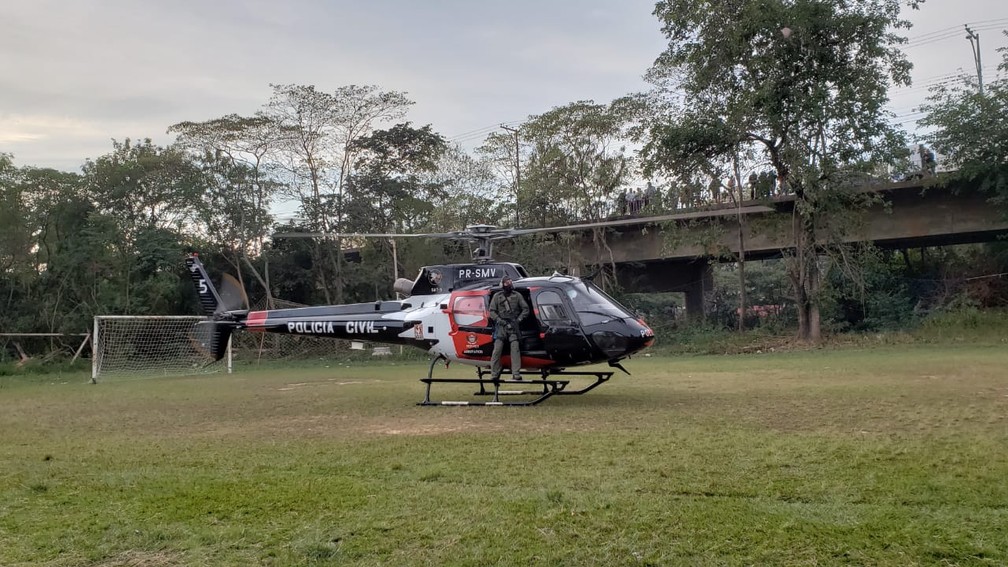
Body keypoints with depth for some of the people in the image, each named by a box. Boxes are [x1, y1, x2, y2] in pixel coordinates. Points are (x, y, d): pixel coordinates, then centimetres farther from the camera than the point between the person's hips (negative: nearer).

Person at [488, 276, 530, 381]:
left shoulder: (517, 296, 12)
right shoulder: (497, 297, 11)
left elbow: (525, 309, 13)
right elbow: (492, 312, 7)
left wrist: (519, 319, 1)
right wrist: (500, 320, -6)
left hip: (513, 325, 0)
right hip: (501, 325, 0)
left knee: (515, 348, -9)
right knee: (497, 349, -6)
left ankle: (516, 373, -9)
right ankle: (494, 374, -5)